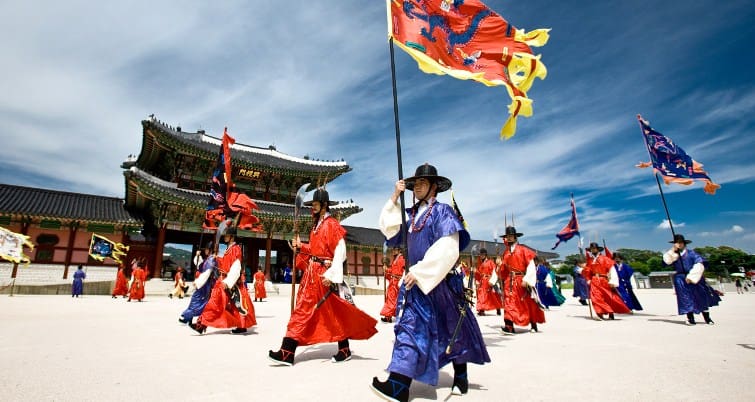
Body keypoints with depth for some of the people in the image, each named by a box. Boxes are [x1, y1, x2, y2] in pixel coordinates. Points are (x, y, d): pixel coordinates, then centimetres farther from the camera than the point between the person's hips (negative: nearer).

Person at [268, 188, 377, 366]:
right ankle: (287, 353, 10)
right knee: (302, 309, 7)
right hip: (311, 272, 9)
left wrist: (331, 275, -22)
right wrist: (300, 246, 11)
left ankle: (344, 351, 20)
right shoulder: (317, 225, 16)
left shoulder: (332, 224, -12)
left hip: (323, 274, -9)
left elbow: (340, 253, -18)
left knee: (334, 312, 3)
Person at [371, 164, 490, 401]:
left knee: (452, 330, 7)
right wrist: (394, 197, 6)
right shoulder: (413, 214, 11)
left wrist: (419, 271, -22)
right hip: (417, 281, 6)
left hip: (439, 281, -6)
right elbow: (388, 228, 13)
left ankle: (461, 377, 26)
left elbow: (447, 249, -19)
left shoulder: (442, 211, -9)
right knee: (410, 326, 2)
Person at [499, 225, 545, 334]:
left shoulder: (523, 250, -5)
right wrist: (504, 279, 11)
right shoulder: (506, 252, 9)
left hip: (521, 281, -3)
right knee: (509, 301, -9)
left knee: (529, 303, 10)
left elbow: (531, 266, -10)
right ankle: (509, 326, -14)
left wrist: (526, 279, -15)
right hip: (510, 281, 3)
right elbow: (503, 268, 15)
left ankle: (533, 325, 28)